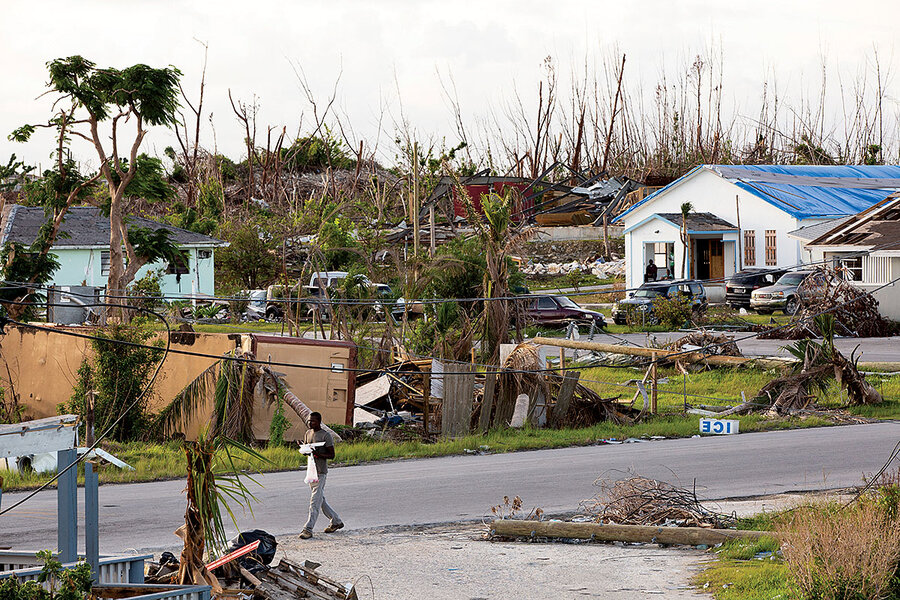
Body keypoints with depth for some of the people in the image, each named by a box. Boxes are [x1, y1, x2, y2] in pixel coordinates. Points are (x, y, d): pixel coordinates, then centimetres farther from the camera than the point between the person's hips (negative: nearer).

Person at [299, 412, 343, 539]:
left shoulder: (326, 436, -10)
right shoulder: (308, 433, 12)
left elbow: (332, 455, -10)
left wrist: (319, 454, -27)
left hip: (321, 472, -8)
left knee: (315, 501, -10)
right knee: (320, 500, 14)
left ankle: (308, 529, -12)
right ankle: (336, 521, 28)